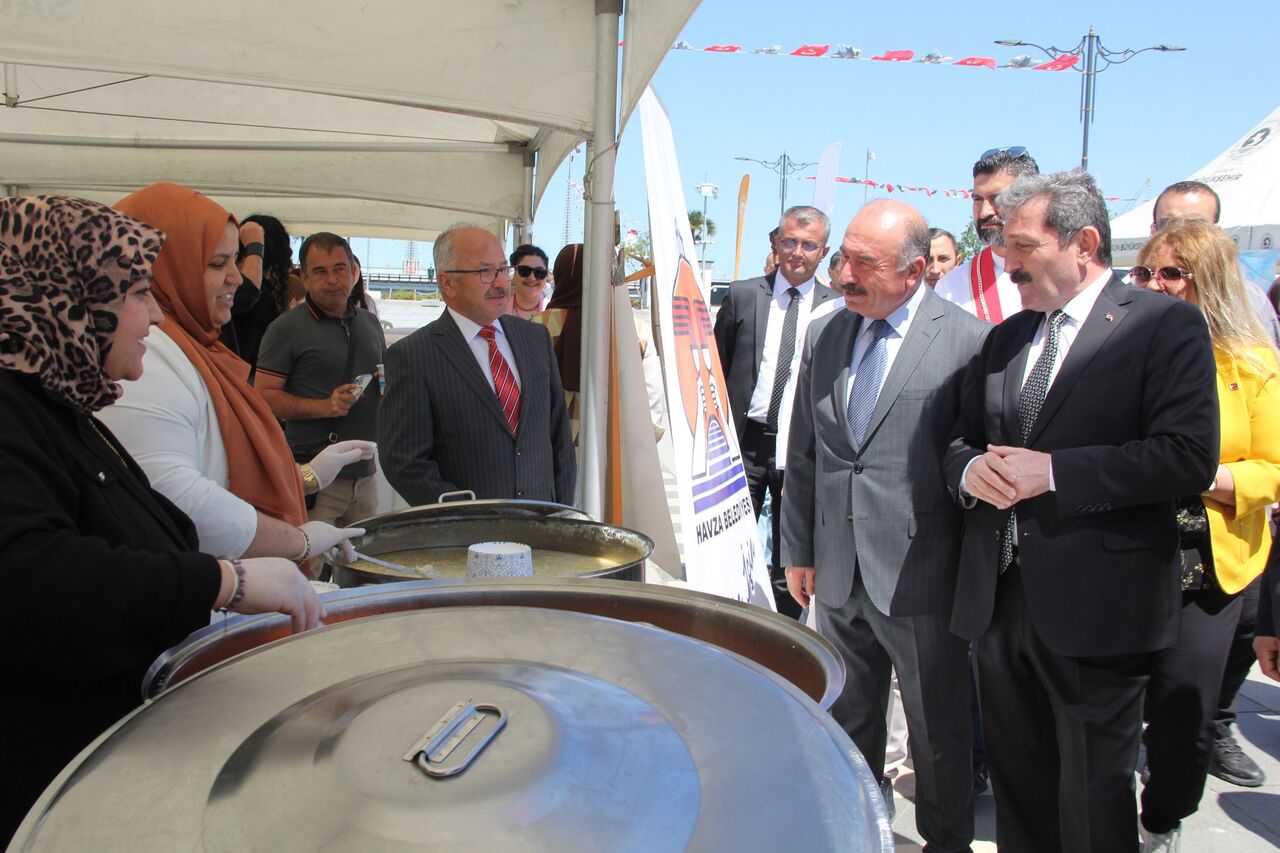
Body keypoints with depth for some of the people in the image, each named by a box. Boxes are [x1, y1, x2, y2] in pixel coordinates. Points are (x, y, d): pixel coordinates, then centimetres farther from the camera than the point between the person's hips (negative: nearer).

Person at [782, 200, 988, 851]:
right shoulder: (824, 335, 7)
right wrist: (798, 550, 12)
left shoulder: (967, 340, -10)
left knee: (938, 730, 12)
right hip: (839, 573, 5)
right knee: (848, 721, 20)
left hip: (920, 575, -5)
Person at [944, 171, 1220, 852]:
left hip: (1096, 607, -6)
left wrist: (1053, 471, -19)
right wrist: (970, 469, -6)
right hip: (999, 599, 6)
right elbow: (960, 441, 18)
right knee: (1017, 787, 18)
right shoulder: (1003, 339, 15)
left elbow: (1188, 457, -16)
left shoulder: (1163, 324, -5)